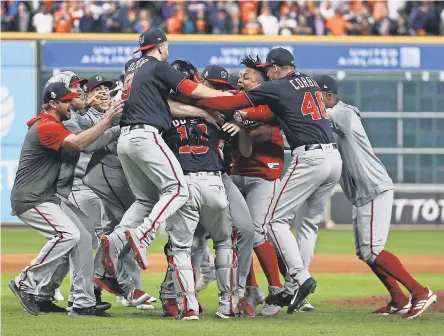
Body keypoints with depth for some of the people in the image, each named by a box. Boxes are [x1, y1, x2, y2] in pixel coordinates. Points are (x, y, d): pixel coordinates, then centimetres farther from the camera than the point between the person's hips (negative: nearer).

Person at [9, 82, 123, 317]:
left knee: (83, 238, 5)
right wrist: (107, 121, -31)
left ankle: (83, 303, 6)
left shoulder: (55, 125, 18)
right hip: (29, 199, -11)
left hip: (47, 198, 11)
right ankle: (26, 283, -14)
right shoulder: (45, 126, -18)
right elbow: (78, 143, -31)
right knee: (68, 234, -25)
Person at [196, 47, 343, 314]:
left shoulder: (276, 87, 0)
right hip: (334, 157, 8)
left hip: (310, 158, -8)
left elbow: (231, 103, -1)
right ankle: (293, 288, 10)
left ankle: (300, 277, -16)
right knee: (308, 221, 15)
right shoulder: (311, 83, 21)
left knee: (276, 219, -2)